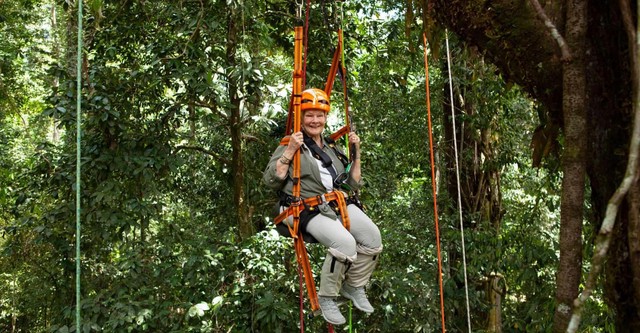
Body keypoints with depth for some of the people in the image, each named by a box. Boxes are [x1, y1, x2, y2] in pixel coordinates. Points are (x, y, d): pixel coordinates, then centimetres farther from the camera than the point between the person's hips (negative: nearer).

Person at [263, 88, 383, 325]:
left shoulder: (332, 148, 22)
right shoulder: (290, 145, 5)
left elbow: (353, 184, 23)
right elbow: (271, 181, -6)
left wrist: (356, 153, 13)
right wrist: (290, 151, -13)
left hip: (338, 203, 6)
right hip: (307, 208, -6)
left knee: (373, 236, -18)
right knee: (345, 242, -31)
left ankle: (354, 287, 6)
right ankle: (326, 297, -10)